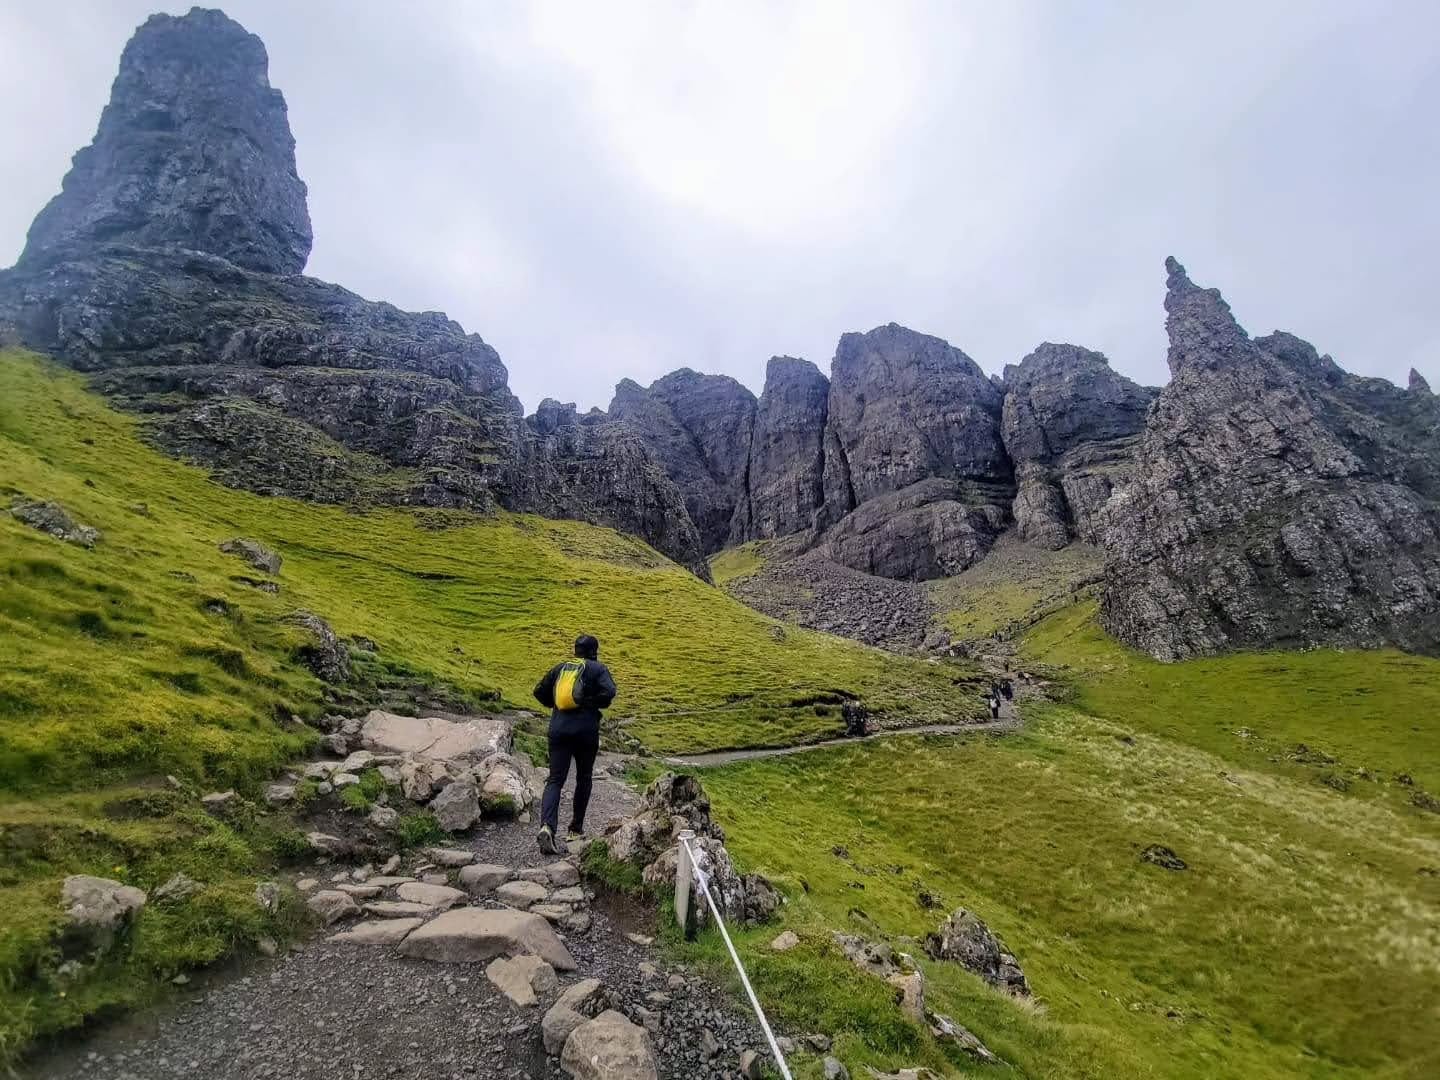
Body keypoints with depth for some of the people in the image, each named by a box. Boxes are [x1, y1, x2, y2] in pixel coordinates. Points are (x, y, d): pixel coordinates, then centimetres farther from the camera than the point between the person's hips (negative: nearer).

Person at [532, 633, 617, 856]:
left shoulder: (560, 668, 14)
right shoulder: (598, 669, 1)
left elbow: (539, 691, 13)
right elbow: (609, 691, -15)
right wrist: (595, 704, 3)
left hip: (558, 729, 3)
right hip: (585, 729, -3)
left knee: (555, 780, 2)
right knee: (583, 778, 15)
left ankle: (547, 826, -19)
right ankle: (576, 829, 23)